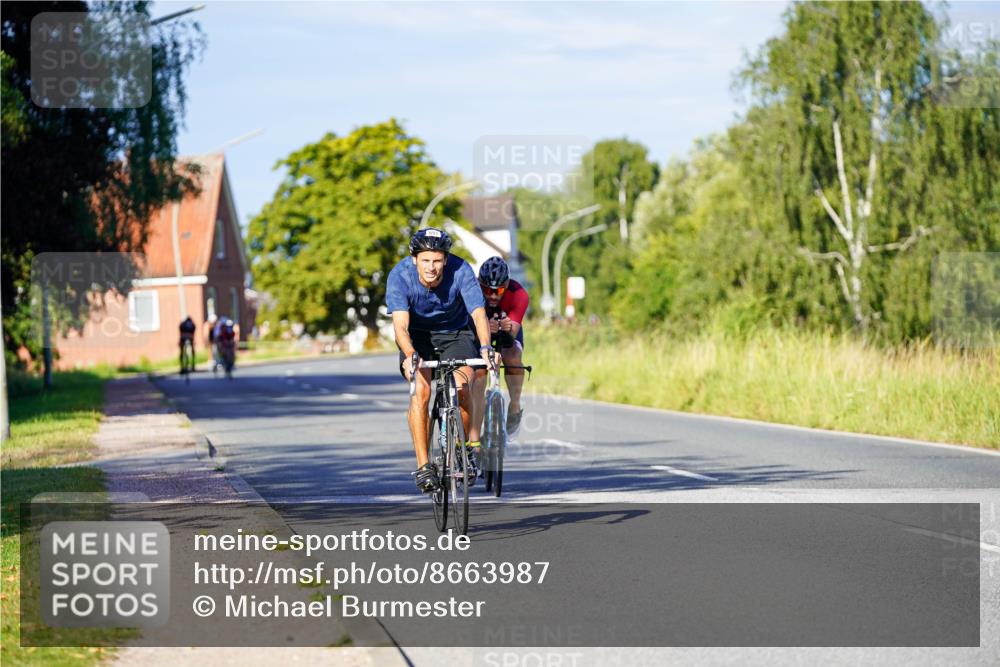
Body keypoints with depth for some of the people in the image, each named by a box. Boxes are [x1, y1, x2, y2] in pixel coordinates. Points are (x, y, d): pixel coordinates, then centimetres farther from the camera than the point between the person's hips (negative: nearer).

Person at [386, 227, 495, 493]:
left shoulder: (461, 271, -28)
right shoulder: (400, 275, -29)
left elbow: (479, 313, -36)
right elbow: (400, 324, -38)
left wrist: (485, 348, -55)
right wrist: (410, 356, -56)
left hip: (456, 332, 0)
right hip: (418, 334, 0)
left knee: (462, 389, -22)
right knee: (421, 391, -23)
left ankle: (469, 446, 4)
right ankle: (423, 465, -17)